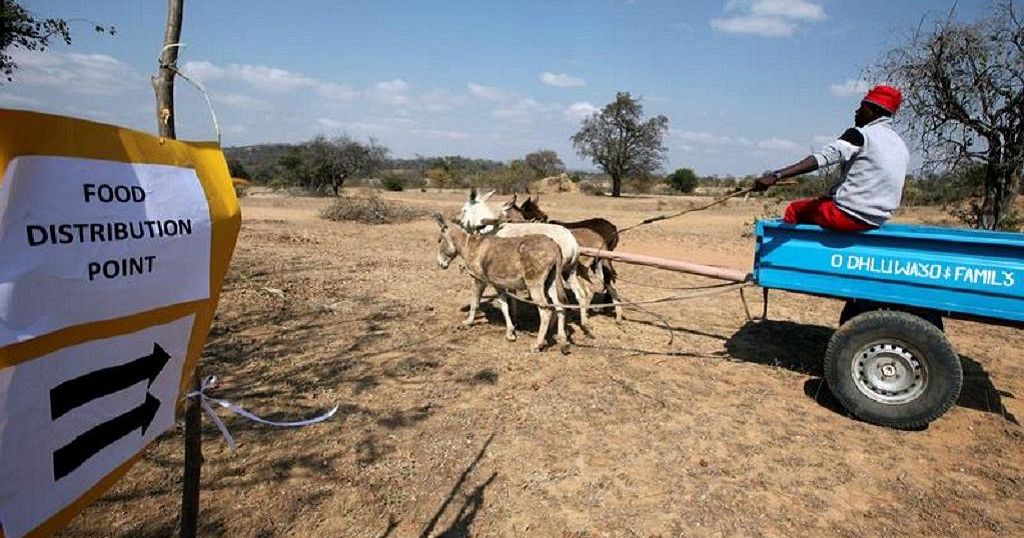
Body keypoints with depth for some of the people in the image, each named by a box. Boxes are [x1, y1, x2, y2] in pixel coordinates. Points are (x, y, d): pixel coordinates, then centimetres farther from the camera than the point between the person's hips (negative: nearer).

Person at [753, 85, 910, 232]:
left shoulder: (861, 134, -11)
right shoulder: (902, 146, 11)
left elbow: (822, 158, -27)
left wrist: (776, 176, -36)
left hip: (848, 214, -8)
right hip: (877, 221, 8)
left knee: (794, 209, 11)